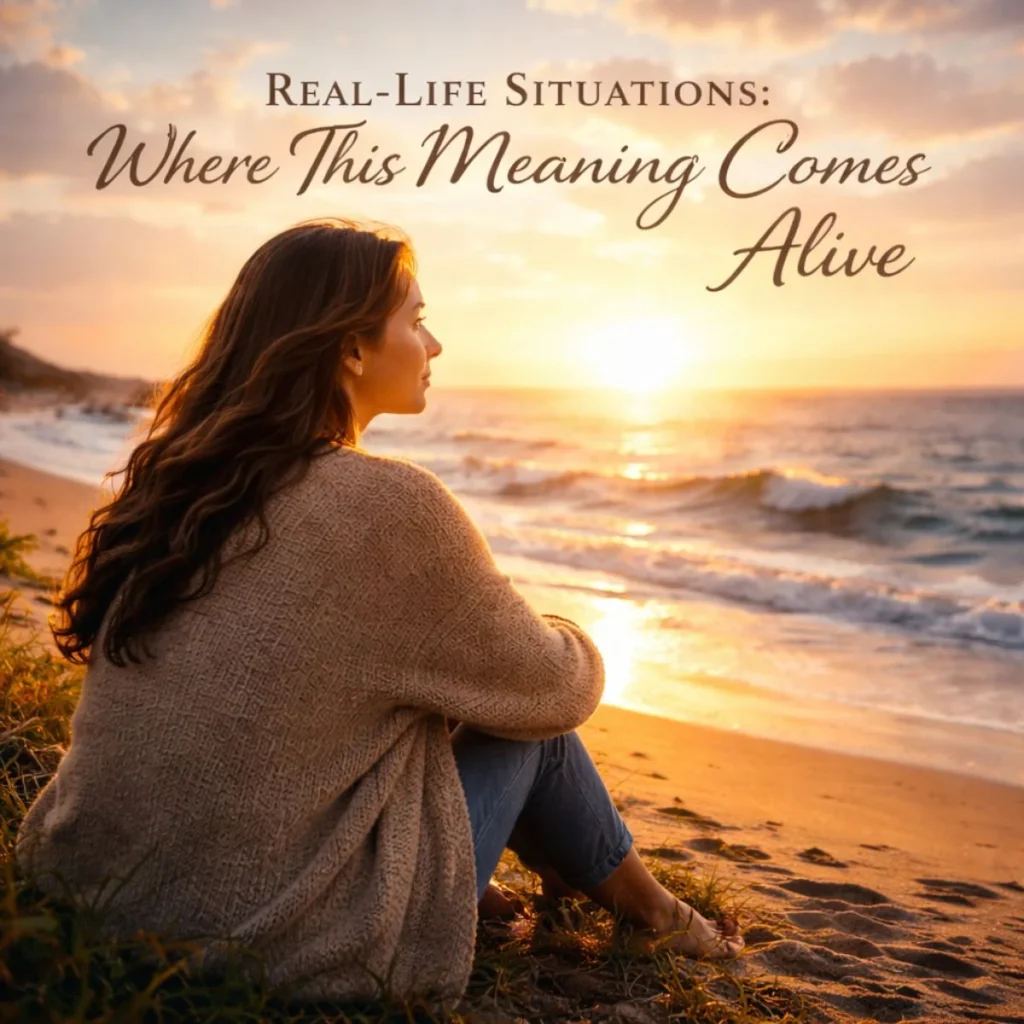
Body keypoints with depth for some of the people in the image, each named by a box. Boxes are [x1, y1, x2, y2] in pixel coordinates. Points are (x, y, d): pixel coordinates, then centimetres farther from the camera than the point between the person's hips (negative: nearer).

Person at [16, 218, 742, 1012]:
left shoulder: (178, 477, 1)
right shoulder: (390, 505, -20)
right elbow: (555, 690, -7)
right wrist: (573, 641, 17)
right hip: (275, 954, -7)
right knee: (531, 722, 12)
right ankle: (650, 913, 36)